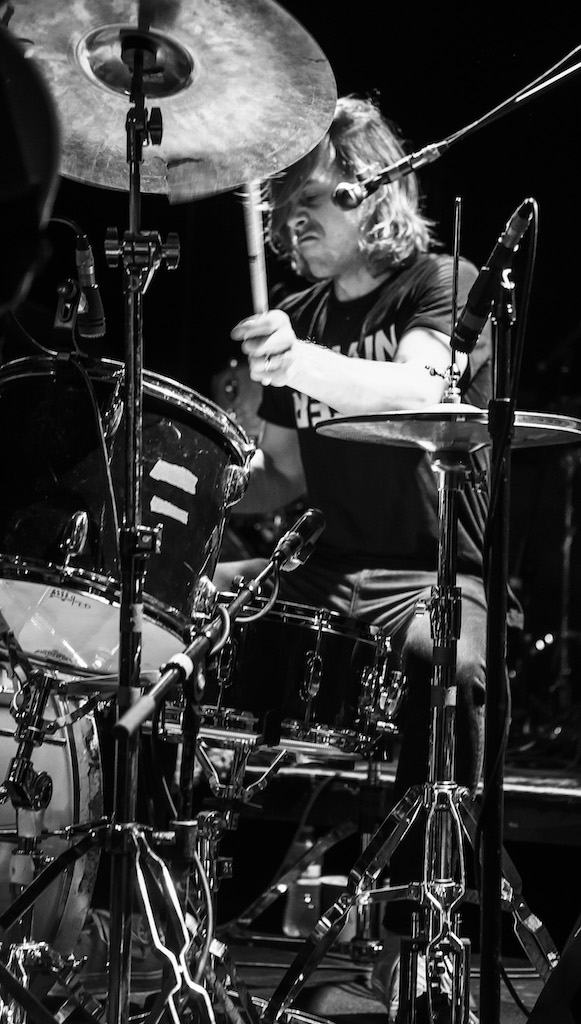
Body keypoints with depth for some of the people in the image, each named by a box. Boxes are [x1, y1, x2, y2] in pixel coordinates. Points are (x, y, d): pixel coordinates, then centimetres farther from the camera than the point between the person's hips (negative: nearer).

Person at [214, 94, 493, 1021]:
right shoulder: (298, 316, 13)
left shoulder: (443, 286, -6)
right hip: (332, 565, 7)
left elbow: (417, 395, -30)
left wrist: (302, 365, -50)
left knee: (442, 663, -38)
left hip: (440, 571, -7)